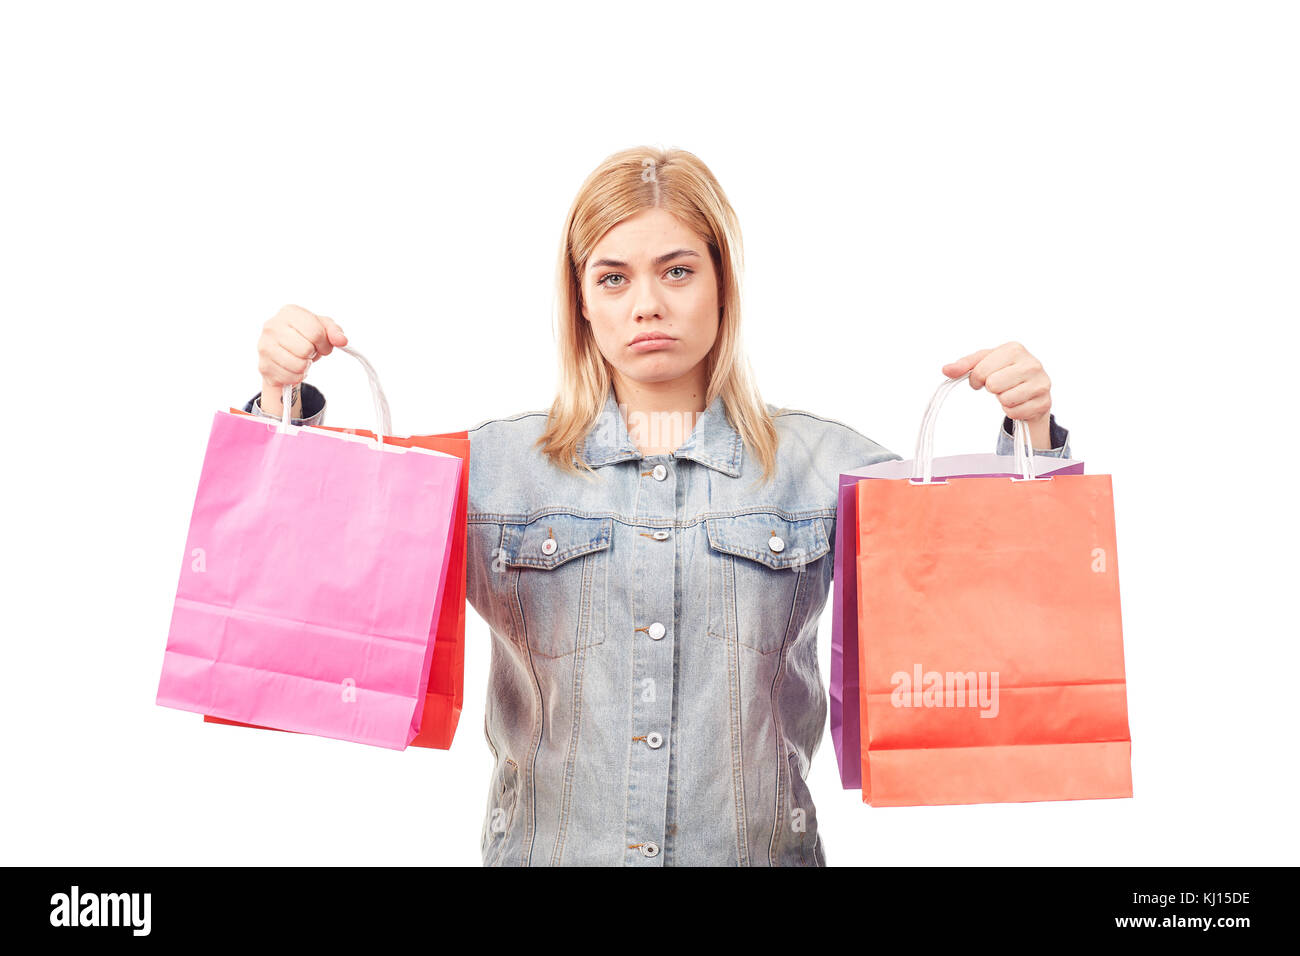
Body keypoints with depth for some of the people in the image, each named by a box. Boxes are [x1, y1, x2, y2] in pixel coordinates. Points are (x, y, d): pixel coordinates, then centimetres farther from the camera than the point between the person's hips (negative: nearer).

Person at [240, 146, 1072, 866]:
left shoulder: (820, 464, -1)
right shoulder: (495, 463, 0)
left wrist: (1031, 434, -17)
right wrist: (284, 400, -11)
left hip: (757, 846, 0)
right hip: (546, 846, 1)